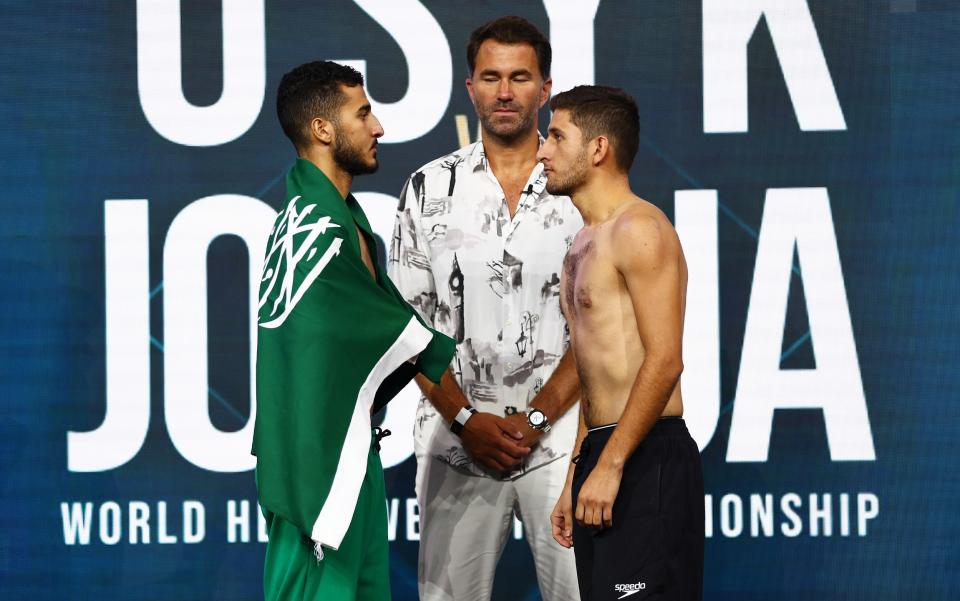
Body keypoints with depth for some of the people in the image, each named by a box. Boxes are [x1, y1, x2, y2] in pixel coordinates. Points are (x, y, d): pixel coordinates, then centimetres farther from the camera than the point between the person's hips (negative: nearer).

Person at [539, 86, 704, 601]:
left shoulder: (639, 230, -9)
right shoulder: (585, 245, 20)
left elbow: (664, 361, -17)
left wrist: (610, 466, -20)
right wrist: (574, 480, 21)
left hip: (646, 460, -9)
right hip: (601, 457, 9)